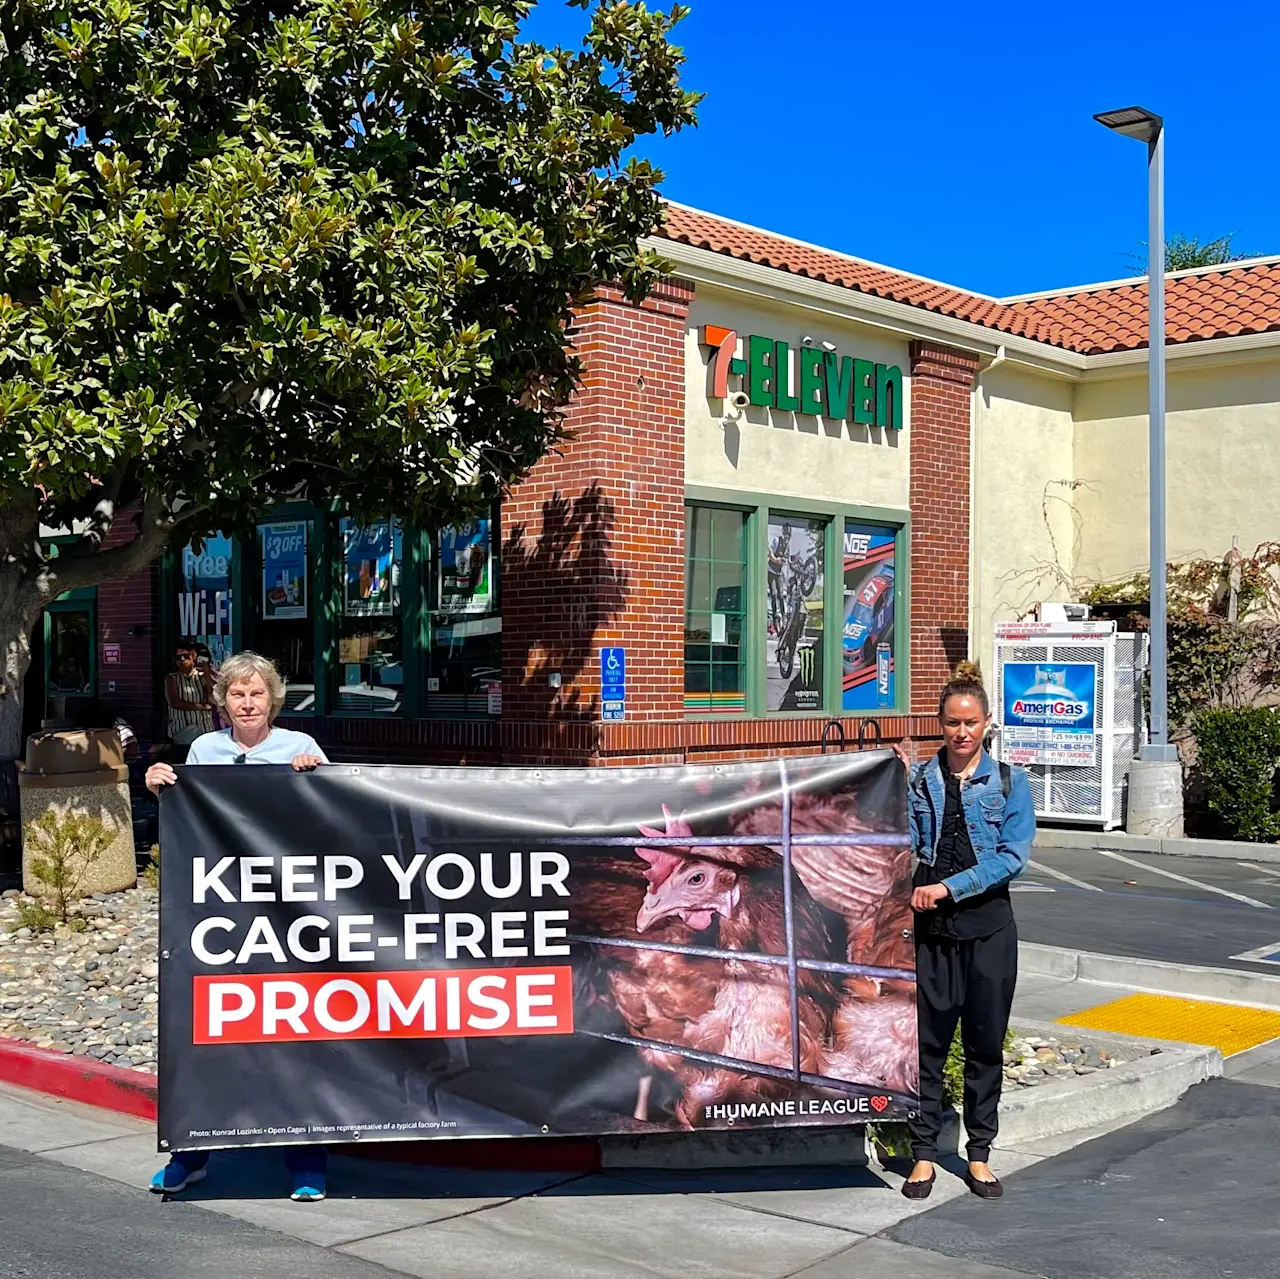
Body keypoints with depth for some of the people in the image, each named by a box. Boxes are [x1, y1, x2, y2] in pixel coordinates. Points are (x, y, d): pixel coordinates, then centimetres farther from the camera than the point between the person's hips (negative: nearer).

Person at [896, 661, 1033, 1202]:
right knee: (927, 1040, 3)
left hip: (987, 922, 0)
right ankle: (923, 1153, 14)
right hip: (930, 925, 0)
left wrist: (950, 887, -14)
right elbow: (905, 846, -2)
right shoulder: (920, 779, 5)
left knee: (986, 1043, 8)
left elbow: (1012, 855, -7)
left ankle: (979, 1154, 20)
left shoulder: (1009, 782, 2)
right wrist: (898, 789, -12)